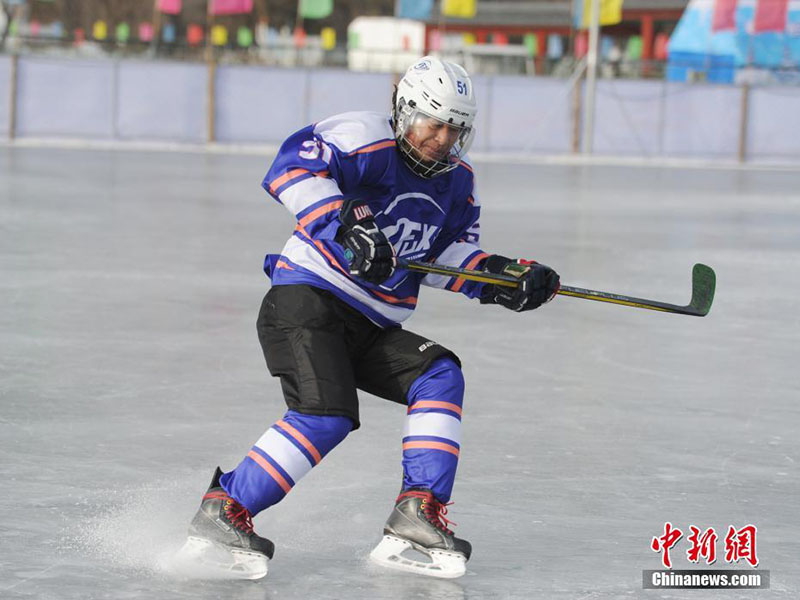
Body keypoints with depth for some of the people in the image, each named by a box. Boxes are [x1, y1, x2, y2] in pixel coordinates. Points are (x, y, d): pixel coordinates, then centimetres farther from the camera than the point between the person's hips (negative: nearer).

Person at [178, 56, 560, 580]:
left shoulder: (456, 180, 12)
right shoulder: (366, 139, -14)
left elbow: (453, 255, 17)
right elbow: (293, 165, -29)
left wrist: (502, 276, -2)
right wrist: (345, 223, -40)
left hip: (372, 329, 8)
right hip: (306, 298, -8)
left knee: (440, 377, -11)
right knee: (327, 414, -25)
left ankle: (418, 514, -13)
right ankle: (221, 514, -19)